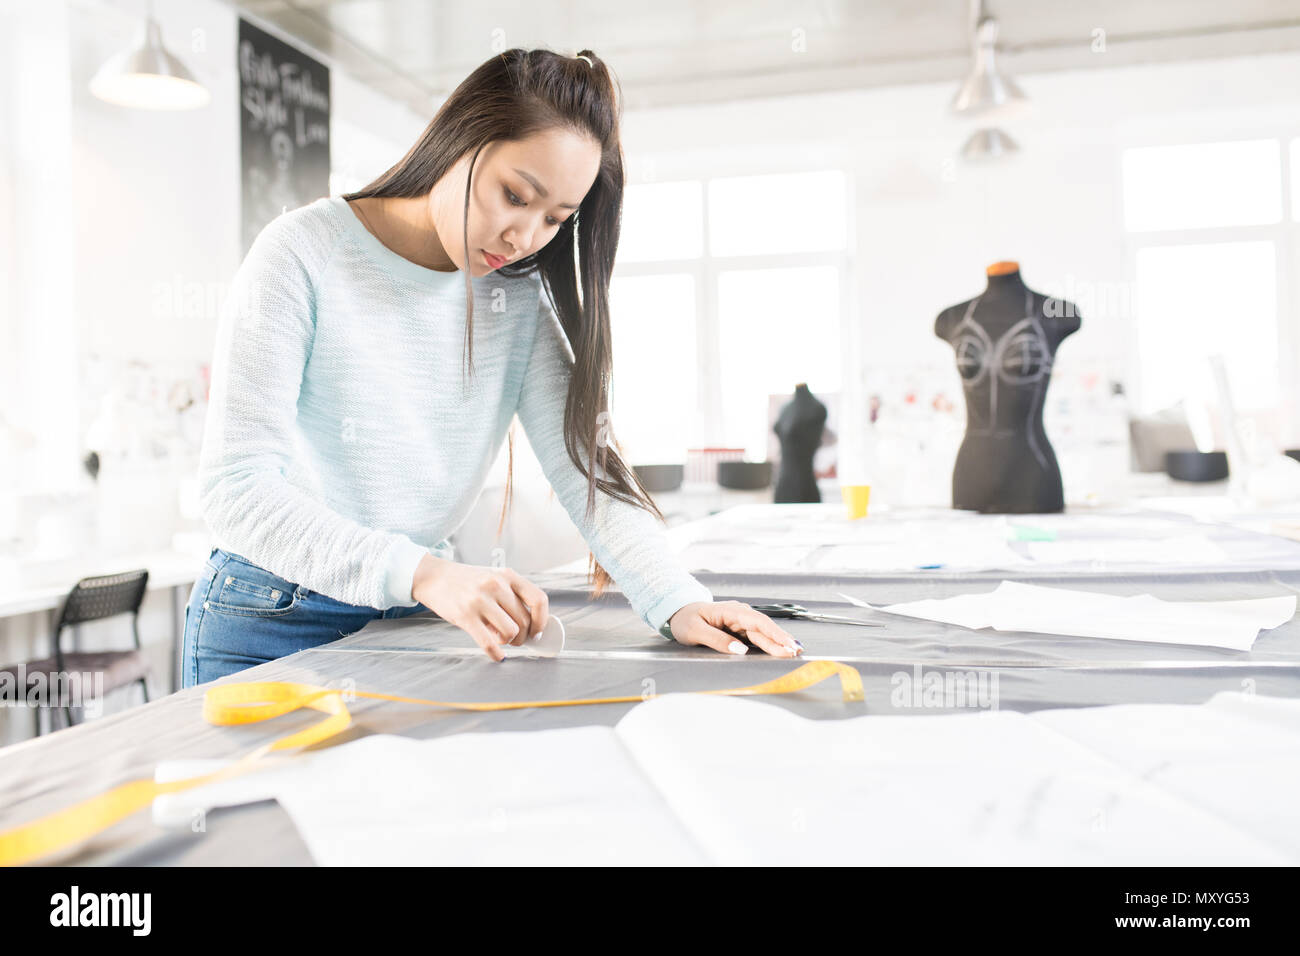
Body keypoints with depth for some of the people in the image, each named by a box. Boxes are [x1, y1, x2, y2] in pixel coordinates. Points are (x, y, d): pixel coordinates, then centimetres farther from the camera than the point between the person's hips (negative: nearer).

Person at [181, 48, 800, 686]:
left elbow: (584, 460, -8)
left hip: (416, 620, 3)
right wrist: (421, 573, -36)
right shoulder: (303, 254, -14)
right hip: (275, 621, -3)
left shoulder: (520, 298, -1)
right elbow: (236, 485, -22)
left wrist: (676, 601, -24)